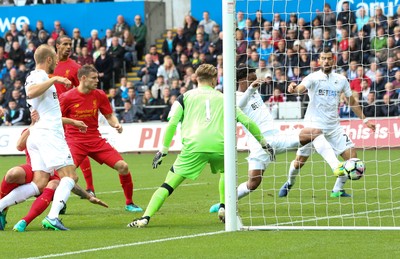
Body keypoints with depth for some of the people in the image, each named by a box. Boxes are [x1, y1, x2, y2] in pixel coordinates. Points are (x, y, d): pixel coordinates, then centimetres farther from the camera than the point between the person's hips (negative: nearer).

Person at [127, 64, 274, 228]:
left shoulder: (185, 97, 18)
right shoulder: (223, 98, 24)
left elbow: (172, 124, 6)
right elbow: (247, 122, 25)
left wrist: (163, 150, 9)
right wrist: (262, 141, 36)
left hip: (193, 146, -2)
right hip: (219, 145, 2)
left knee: (169, 184, -1)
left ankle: (145, 217, -15)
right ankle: (225, 210, 23)